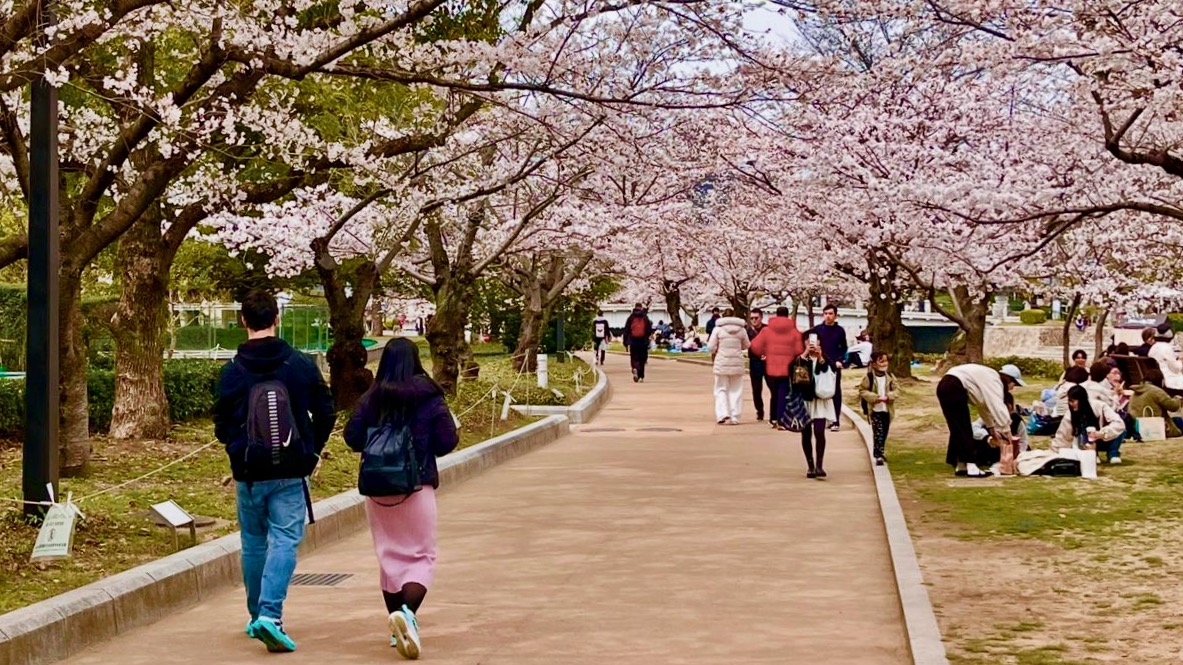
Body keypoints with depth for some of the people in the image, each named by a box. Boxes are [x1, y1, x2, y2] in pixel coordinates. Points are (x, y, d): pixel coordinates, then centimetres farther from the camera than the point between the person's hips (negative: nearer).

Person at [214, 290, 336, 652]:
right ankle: (270, 615, -19)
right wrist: (312, 451, 18)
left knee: (254, 544, 16)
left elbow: (222, 428, 1)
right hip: (290, 474, -1)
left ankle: (257, 616, 27)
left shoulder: (232, 371, -5)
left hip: (248, 474, 1)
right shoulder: (301, 364, -4)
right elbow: (325, 414, 2)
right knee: (284, 541, -2)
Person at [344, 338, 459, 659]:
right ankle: (407, 611, -24)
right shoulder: (429, 397, -7)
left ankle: (399, 627, 19)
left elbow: (352, 437, -4)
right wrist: (438, 434, 13)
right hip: (417, 487, -3)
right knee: (422, 556, 3)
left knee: (390, 555, 15)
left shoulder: (370, 399, -2)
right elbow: (446, 442, -9)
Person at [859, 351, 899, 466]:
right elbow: (862, 390, -7)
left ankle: (880, 452, 32)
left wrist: (888, 396, -15)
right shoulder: (869, 377, -9)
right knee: (878, 433, -10)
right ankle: (878, 456, -10)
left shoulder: (890, 376, 4)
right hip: (875, 410, -5)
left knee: (884, 433, 15)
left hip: (887, 410, 5)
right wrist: (874, 397, -19)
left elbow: (896, 391, 5)